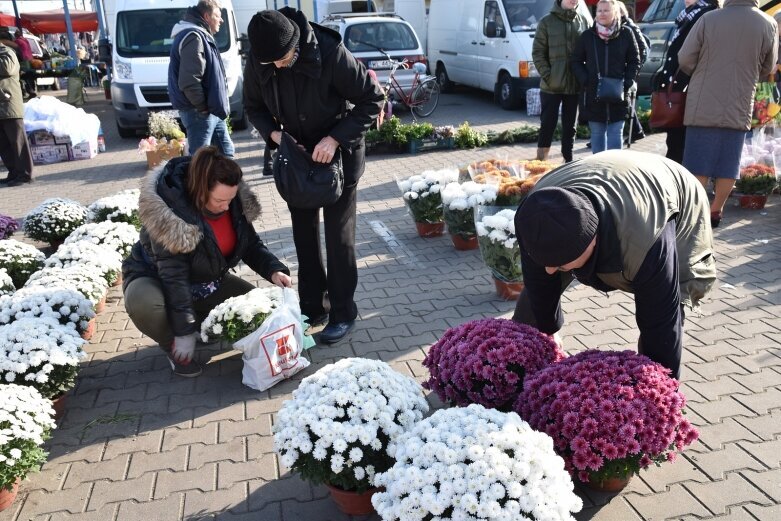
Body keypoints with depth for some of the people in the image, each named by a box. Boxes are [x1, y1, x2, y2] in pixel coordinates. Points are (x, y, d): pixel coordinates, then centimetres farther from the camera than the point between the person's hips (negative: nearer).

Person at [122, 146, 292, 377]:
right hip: (157, 279, -5)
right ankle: (174, 347, -7)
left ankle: (200, 324, 9)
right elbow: (173, 276, -33)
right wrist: (184, 331, -31)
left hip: (206, 282, 5)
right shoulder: (170, 213, -35)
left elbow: (251, 245, -3)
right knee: (142, 302, -38)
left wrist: (274, 269, -22)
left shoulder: (236, 202, -17)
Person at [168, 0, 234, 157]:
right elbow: (189, 81, -27)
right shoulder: (193, 37, -17)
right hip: (199, 112, -11)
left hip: (212, 110, 11)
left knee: (226, 152, 17)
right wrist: (202, 107, -17)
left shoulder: (202, 36, 17)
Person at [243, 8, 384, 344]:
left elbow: (372, 100, -20)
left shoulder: (331, 53, -27)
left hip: (339, 152, -4)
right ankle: (312, 306, 24)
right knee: (304, 233, 10)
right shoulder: (258, 61, -14)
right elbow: (253, 107, 2)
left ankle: (343, 312, 11)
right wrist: (274, 133, -18)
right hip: (296, 153, 5)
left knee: (338, 234, -1)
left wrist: (335, 139, -28)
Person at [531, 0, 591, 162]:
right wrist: (547, 75, -11)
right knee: (548, 124, -1)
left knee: (570, 126, 10)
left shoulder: (583, 21, 7)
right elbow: (537, 52, -2)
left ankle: (568, 161, 18)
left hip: (575, 85, 3)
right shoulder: (547, 21, 0)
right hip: (551, 86, -3)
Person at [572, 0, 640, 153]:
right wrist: (585, 81, -6)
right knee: (597, 134, 7)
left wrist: (627, 83, -7)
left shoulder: (625, 34, 1)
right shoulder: (587, 35, 3)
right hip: (594, 95, 1)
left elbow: (634, 61, 6)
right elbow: (576, 61, 9)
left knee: (615, 133, 1)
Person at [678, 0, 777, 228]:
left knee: (698, 165, 5)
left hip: (703, 106, -1)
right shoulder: (769, 25, -3)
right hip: (738, 109, 1)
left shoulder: (708, 19, -9)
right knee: (728, 167, 11)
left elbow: (684, 59, -3)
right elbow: (767, 69, 8)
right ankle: (715, 212, 19)